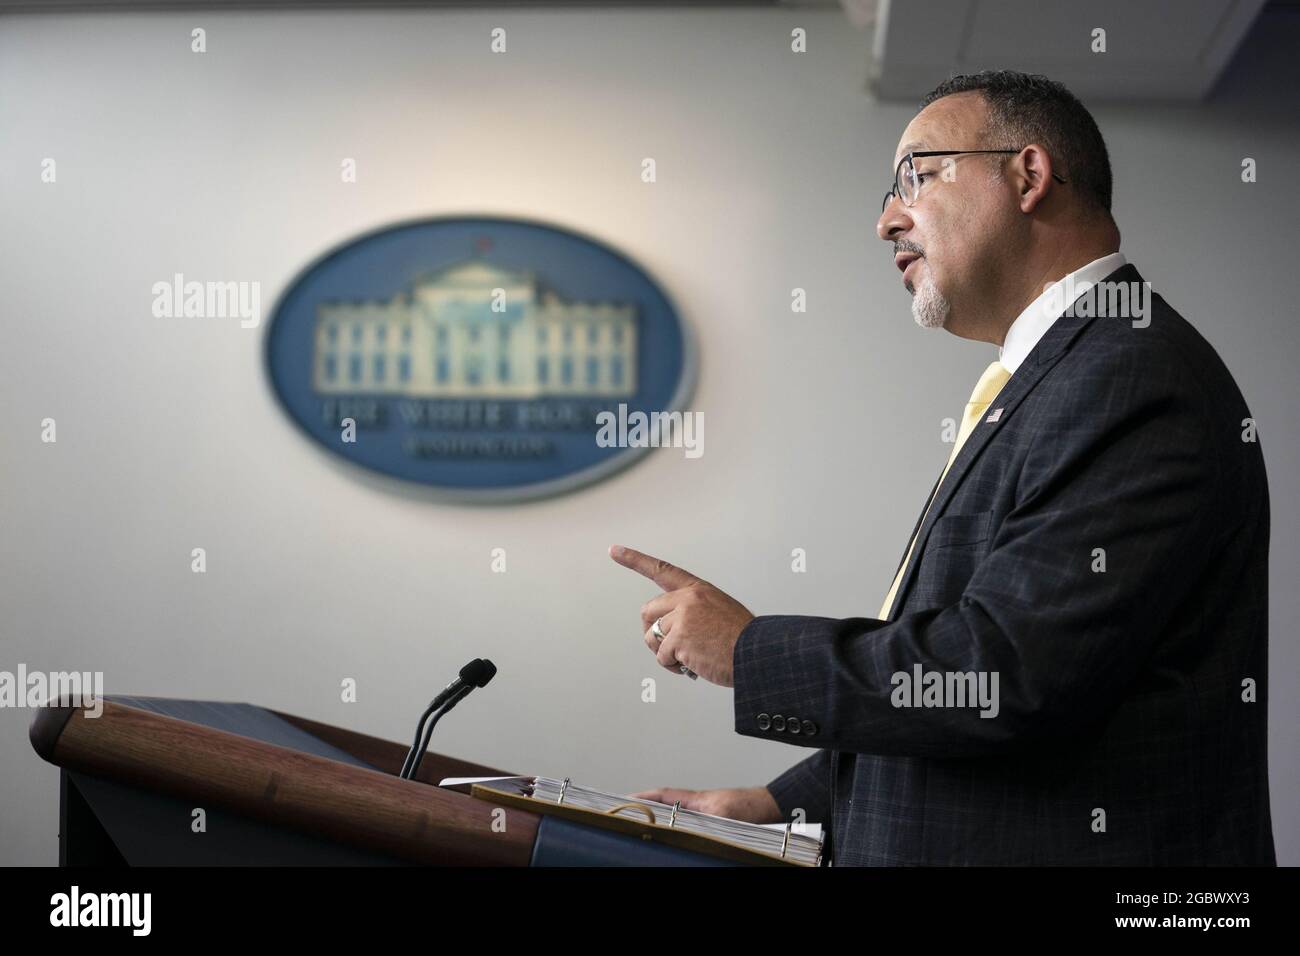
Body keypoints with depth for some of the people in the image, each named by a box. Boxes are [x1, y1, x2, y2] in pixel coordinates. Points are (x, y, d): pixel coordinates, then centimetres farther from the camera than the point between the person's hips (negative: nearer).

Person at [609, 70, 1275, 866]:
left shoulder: (1136, 376, -17)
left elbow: (1007, 672, -24)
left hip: (1066, 845, -8)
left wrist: (747, 650, -13)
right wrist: (783, 806, 7)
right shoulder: (1057, 379, 15)